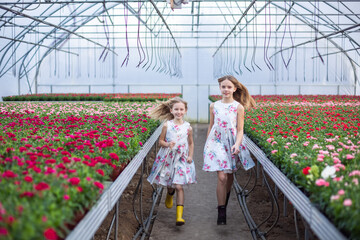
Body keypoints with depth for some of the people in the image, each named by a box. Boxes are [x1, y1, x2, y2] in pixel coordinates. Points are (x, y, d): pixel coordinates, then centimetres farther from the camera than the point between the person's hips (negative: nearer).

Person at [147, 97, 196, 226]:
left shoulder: (188, 127, 0)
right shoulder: (167, 125, -3)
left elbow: (191, 143, 13)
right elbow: (160, 141, 3)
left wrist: (190, 156, 2)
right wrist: (167, 144, -18)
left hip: (181, 159, -1)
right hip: (167, 158, 1)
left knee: (179, 186, -10)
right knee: (170, 185, 13)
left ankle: (179, 215, -10)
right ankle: (169, 195, 52)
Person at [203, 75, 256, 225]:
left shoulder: (238, 107, -3)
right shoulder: (214, 106, 3)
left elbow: (240, 130, -4)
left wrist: (237, 144, -20)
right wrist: (207, 145, 15)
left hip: (232, 144, 0)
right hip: (217, 142, 0)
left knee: (230, 176, 14)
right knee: (222, 177, -11)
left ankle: (224, 201, 40)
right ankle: (221, 211, -5)